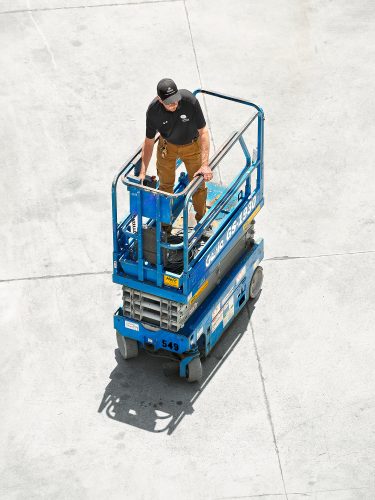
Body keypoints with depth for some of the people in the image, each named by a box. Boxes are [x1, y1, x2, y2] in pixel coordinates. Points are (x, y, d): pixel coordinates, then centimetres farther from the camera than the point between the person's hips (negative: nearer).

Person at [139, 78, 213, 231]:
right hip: (167, 145, 1)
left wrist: (205, 165, -36)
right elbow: (149, 142, -17)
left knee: (198, 184, 5)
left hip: (191, 145, -1)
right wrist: (142, 172, -21)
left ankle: (202, 219, 28)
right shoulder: (153, 111, -29)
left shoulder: (190, 101, -35)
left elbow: (203, 132, -29)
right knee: (165, 184, 10)